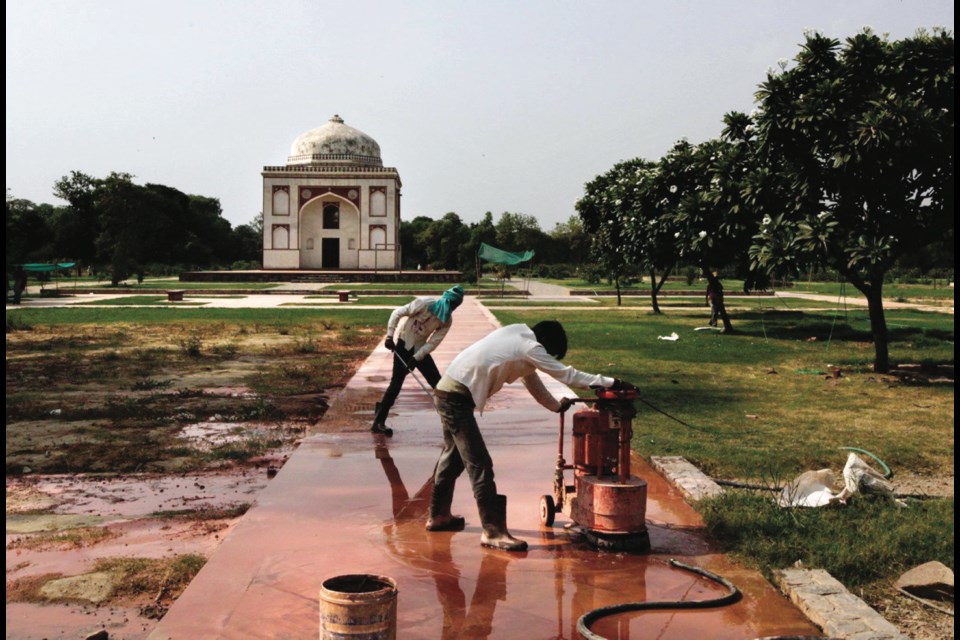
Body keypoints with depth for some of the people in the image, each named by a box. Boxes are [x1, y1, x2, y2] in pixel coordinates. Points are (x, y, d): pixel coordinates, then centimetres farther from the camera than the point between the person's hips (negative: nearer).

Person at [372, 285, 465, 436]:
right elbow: (397, 313, -16)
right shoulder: (424, 303, -22)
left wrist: (416, 358, -20)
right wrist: (390, 336, -20)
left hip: (420, 349, 5)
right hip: (404, 345, -5)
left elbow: (433, 343, -11)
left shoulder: (447, 320, -9)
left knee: (438, 383, 1)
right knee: (396, 383, -7)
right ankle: (379, 421, -1)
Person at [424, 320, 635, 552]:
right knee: (479, 464, -9)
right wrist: (611, 383, -5)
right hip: (457, 397, -11)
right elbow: (567, 374, -10)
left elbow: (530, 378, 22)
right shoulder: (530, 346, -12)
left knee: (454, 455, 23)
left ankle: (438, 516, 36)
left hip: (449, 391, 11)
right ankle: (493, 531, -5)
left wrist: (556, 405, 27)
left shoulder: (519, 336, 14)